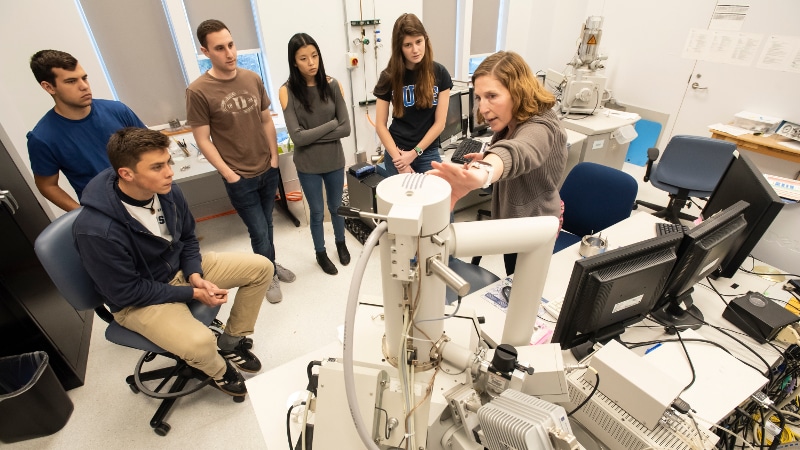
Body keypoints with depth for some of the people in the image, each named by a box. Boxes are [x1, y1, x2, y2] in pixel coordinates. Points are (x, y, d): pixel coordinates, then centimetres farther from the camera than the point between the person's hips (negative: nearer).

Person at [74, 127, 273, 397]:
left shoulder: (167, 192, -15)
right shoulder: (97, 230, -31)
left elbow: (187, 238, 3)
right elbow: (128, 292, -21)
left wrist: (195, 276, -13)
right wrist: (193, 293, -19)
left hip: (180, 269, 6)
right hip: (137, 299, -6)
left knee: (261, 267, -4)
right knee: (199, 343, -32)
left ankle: (232, 341, 14)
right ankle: (219, 371, 8)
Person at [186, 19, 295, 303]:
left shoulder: (253, 79, 1)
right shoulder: (198, 91, -13)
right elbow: (203, 141, -9)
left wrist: (274, 158, 2)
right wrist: (229, 174, -11)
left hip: (268, 170, 4)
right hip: (240, 178, -4)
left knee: (266, 225, 18)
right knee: (259, 232, 5)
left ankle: (271, 266, 40)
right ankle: (270, 276, 30)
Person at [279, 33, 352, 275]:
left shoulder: (332, 85, -7)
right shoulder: (287, 91, -13)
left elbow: (346, 128, -10)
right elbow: (297, 137, -19)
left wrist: (312, 135, -15)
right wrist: (331, 123, -14)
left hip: (334, 161, 2)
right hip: (307, 165, -2)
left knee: (336, 207, 21)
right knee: (317, 212, 16)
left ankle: (341, 243, 48)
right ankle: (320, 253, 40)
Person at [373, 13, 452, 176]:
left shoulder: (439, 73, -3)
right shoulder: (389, 76, -3)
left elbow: (440, 123, -4)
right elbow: (380, 125, -4)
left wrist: (414, 153, -10)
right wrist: (398, 159, -11)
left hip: (428, 153, 0)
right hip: (397, 152, 0)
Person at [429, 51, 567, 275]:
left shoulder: (540, 128, -30)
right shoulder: (513, 123, 1)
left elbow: (517, 152, -56)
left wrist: (481, 174, -80)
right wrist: (486, 160, -1)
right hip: (515, 220, 9)